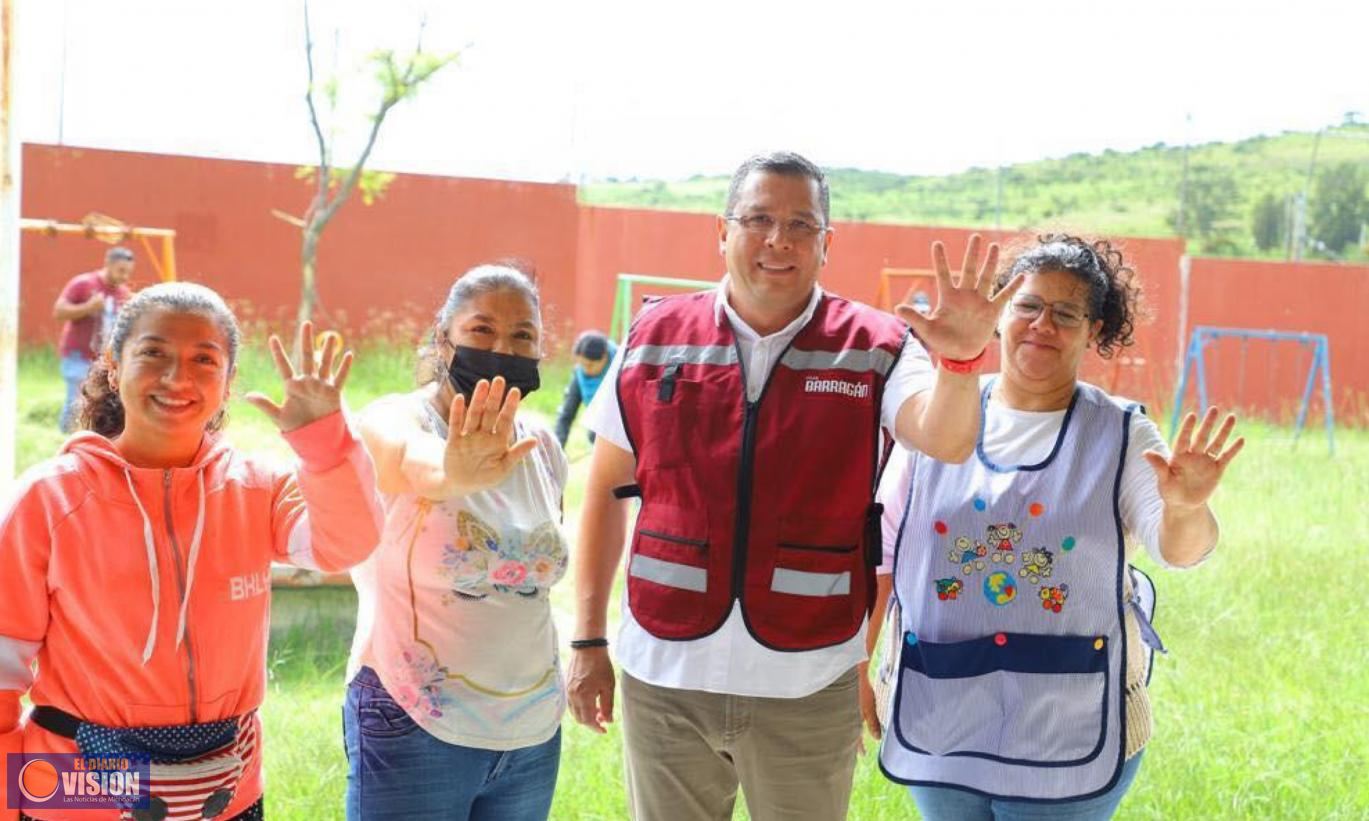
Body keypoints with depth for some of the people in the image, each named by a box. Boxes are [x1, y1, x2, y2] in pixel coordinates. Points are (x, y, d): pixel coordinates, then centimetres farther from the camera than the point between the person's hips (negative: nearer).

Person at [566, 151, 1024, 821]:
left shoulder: (873, 349, -1)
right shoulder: (655, 338, 2)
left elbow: (944, 439, -19)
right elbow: (605, 490, 7)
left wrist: (959, 360, -40)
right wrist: (588, 640, 6)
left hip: (808, 689, -1)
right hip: (664, 679, 1)